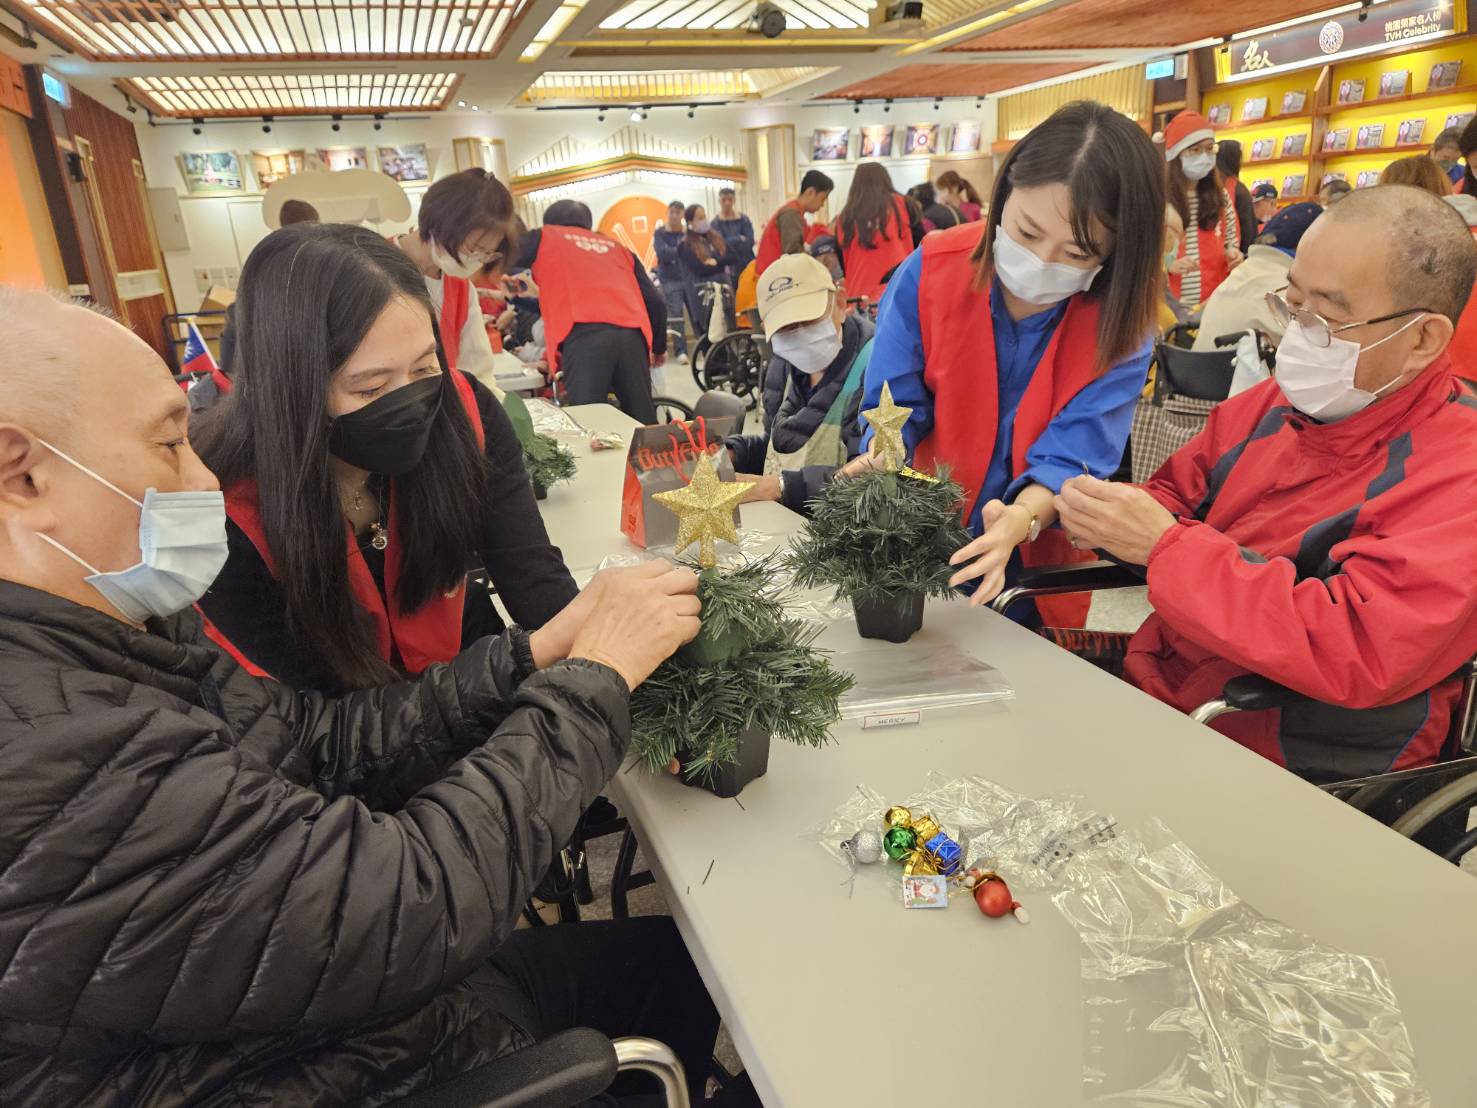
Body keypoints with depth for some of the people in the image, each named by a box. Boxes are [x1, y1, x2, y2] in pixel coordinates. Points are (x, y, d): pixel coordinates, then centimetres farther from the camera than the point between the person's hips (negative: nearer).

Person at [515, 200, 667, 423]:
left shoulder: (544, 237, 23)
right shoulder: (617, 247, 32)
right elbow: (656, 301, 26)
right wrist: (659, 347, 38)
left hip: (584, 335, -4)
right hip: (632, 335, 4)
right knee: (643, 424, 8)